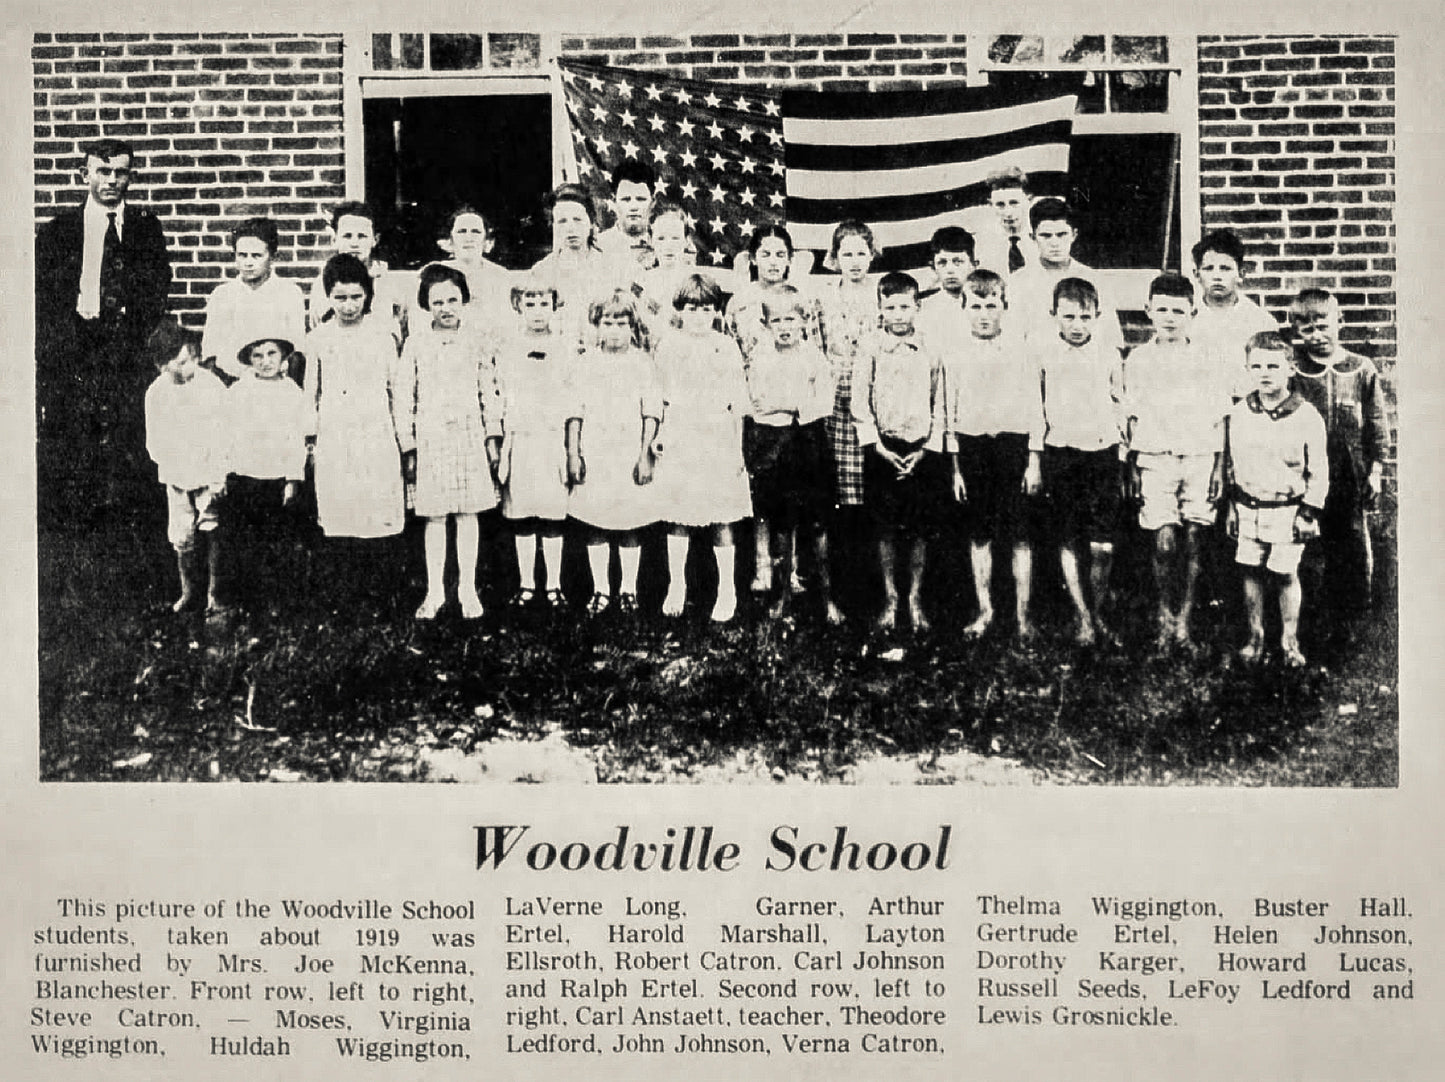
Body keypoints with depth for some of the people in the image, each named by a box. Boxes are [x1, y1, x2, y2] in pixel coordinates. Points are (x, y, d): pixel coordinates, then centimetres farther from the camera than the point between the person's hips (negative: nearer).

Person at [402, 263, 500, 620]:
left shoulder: (474, 342, 4)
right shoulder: (417, 343, 3)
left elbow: (489, 393, 8)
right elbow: (406, 396, 5)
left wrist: (493, 440, 5)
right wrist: (408, 447, 2)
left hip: (469, 434, 0)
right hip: (430, 437, 0)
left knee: (468, 514, 3)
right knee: (435, 516, 4)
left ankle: (468, 589, 12)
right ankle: (435, 591, 12)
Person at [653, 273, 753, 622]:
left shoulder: (727, 347, 1)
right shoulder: (669, 346, 5)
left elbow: (737, 403, 3)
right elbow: (662, 400, 13)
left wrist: (738, 447, 1)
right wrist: (660, 435, 6)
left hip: (717, 441, -1)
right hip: (680, 440, 2)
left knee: (720, 520, 0)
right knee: (677, 517, 4)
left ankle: (727, 590, 9)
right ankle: (676, 586, 16)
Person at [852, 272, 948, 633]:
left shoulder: (930, 355, 5)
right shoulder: (871, 351, 1)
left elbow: (940, 408, 7)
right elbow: (860, 405, -1)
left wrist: (926, 451, -4)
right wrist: (879, 448, -9)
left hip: (922, 451, 1)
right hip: (883, 450, -1)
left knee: (920, 531, 3)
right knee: (886, 530, 2)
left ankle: (915, 600, 14)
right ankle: (890, 600, 13)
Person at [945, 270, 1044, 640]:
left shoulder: (1021, 352, 0)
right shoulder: (954, 356, 6)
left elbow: (1035, 408, 2)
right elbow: (950, 413, 9)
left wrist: (1034, 461, -3)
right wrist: (956, 467, 6)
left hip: (1013, 443, -2)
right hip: (971, 446, 2)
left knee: (1020, 536, -1)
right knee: (978, 535, 7)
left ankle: (1022, 614, 8)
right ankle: (985, 610, 19)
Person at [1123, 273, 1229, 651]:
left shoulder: (1205, 360, 7)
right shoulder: (1138, 359, 7)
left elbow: (1219, 419, 9)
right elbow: (1133, 417, 10)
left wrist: (1218, 466, 3)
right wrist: (1132, 467, 7)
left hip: (1199, 457, 1)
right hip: (1155, 459, 0)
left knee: (1193, 543, -2)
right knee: (1164, 542, -8)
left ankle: (1183, 622, 5)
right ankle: (1165, 617, 6)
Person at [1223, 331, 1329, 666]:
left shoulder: (1307, 417, -7)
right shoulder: (1239, 414, 3)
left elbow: (1319, 471, -4)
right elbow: (1230, 465, 12)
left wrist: (1309, 513, -8)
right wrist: (1231, 507, 11)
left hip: (1288, 510, -3)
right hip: (1249, 509, 3)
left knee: (1286, 575, 2)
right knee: (1251, 572, 8)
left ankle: (1290, 642, 15)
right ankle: (1255, 637, 21)